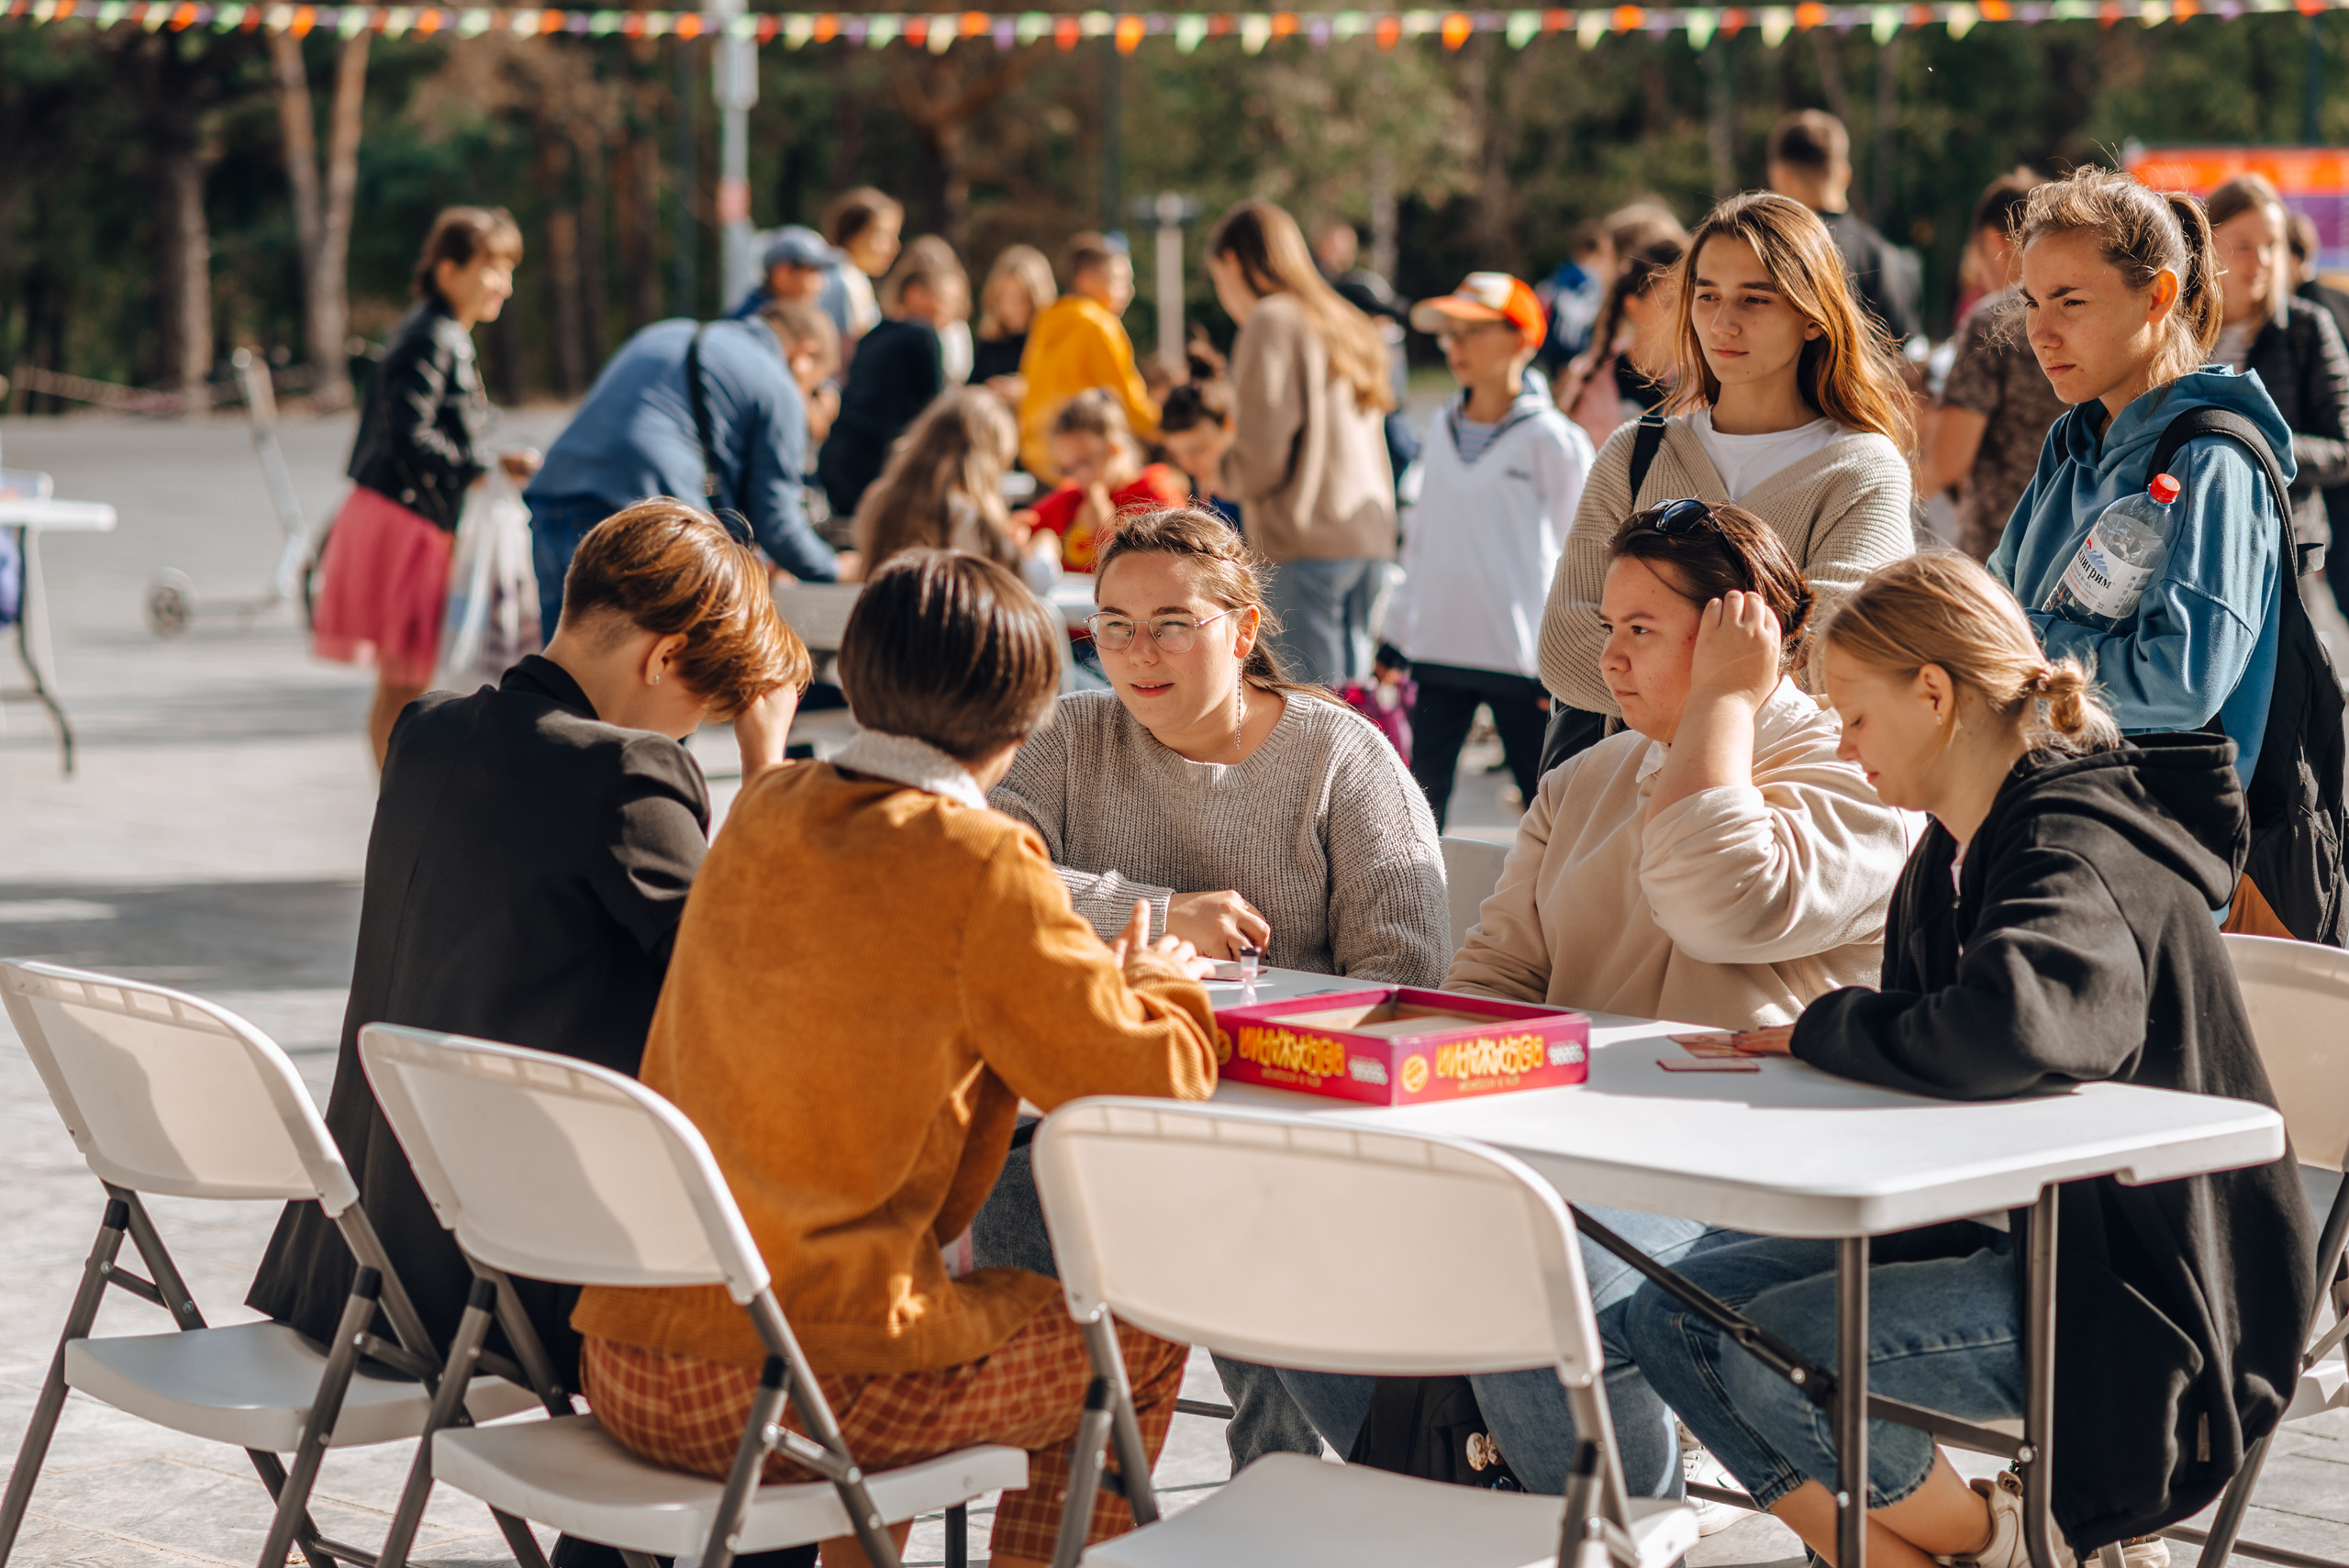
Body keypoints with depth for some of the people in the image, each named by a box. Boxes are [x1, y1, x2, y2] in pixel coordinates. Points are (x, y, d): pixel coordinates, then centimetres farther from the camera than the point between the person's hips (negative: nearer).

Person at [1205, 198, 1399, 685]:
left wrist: (1225, 475, 8)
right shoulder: (1342, 323, 19)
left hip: (1306, 541, -8)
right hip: (1370, 536, 8)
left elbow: (1266, 448, -13)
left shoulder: (1271, 321, -6)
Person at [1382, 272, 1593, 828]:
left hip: (1519, 657, -5)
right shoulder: (1443, 432, 12)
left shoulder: (1552, 440, -5)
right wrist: (1398, 628, 17)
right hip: (1438, 650, 5)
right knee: (1422, 800, 6)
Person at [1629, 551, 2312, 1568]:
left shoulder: (2081, 855, -20)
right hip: (2004, 1228, 10)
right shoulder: (1956, 853, 11)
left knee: (1780, 1353, -27)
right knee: (1672, 1317, -3)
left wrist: (1823, 1031, -23)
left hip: (2134, 1285, -10)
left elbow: (2005, 1033, -41)